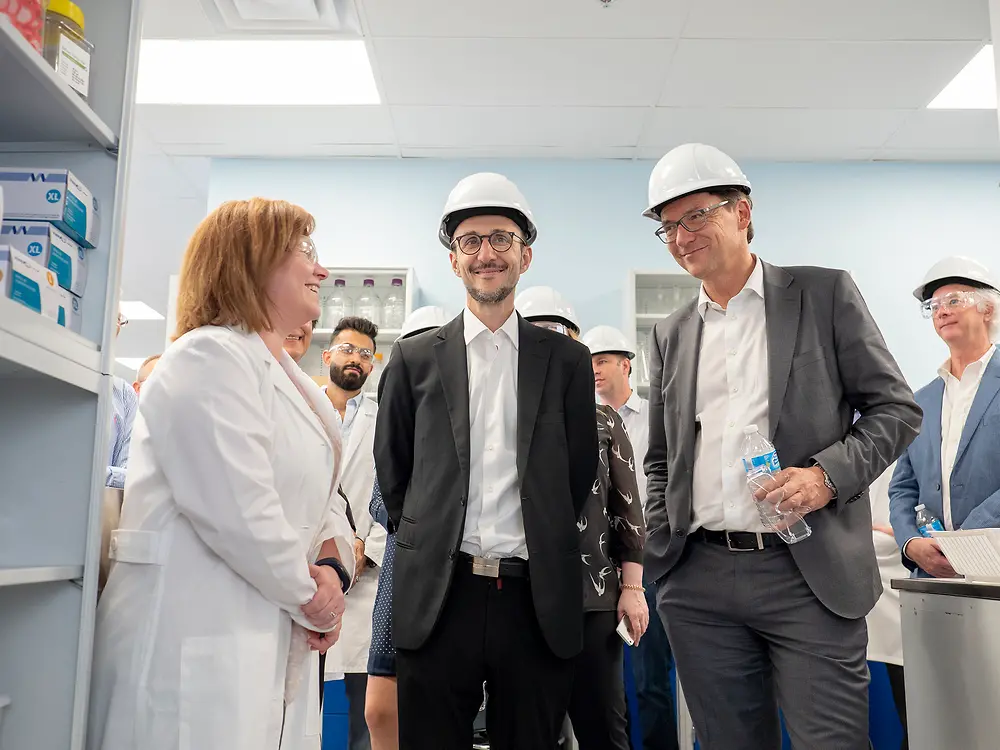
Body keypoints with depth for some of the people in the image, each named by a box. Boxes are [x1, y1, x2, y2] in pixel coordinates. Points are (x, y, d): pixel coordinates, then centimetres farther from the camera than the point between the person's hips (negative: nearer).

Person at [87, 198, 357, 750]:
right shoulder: (209, 357, -13)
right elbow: (240, 514, -22)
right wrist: (311, 595, -9)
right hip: (196, 640, -9)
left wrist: (334, 569, -4)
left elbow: (323, 496, 15)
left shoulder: (294, 382, 18)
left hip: (275, 640, 9)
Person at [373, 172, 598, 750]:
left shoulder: (567, 359, 6)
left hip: (538, 600, 1)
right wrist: (425, 544, 11)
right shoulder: (415, 359, 6)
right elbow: (392, 469, 11)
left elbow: (581, 473, 10)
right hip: (437, 598, 0)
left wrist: (547, 548, 10)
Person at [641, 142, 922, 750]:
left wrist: (829, 473, -14)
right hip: (698, 585, 4)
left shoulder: (825, 293, 3)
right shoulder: (670, 335, 13)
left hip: (809, 577, -3)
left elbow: (897, 408, 2)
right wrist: (659, 552, 8)